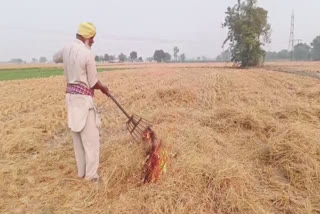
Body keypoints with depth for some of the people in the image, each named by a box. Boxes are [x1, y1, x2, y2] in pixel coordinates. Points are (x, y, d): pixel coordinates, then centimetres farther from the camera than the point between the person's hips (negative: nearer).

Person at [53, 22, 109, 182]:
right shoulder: (88, 54, -16)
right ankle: (91, 175, 5)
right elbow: (93, 83, -11)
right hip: (83, 97, -8)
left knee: (77, 136, 14)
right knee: (91, 138, -1)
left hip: (71, 95, 8)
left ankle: (81, 171, 25)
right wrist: (104, 88, 8)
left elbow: (55, 58, 31)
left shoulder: (67, 49, 7)